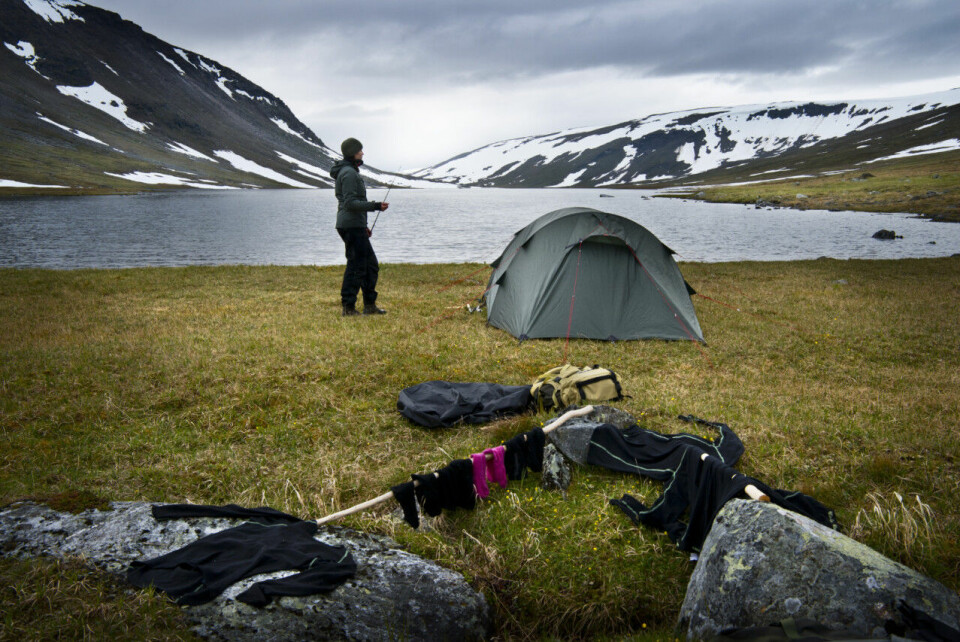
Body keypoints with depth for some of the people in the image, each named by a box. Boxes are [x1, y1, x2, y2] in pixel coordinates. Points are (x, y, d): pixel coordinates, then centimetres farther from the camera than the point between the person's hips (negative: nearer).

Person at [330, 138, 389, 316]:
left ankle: (370, 305, 18)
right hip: (352, 226, -11)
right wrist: (375, 206, -22)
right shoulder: (349, 173, -13)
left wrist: (363, 226, 24)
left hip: (355, 226, 11)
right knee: (356, 266, -7)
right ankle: (348, 307, -1)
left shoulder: (351, 171, 20)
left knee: (371, 264, 13)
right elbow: (350, 203, -20)